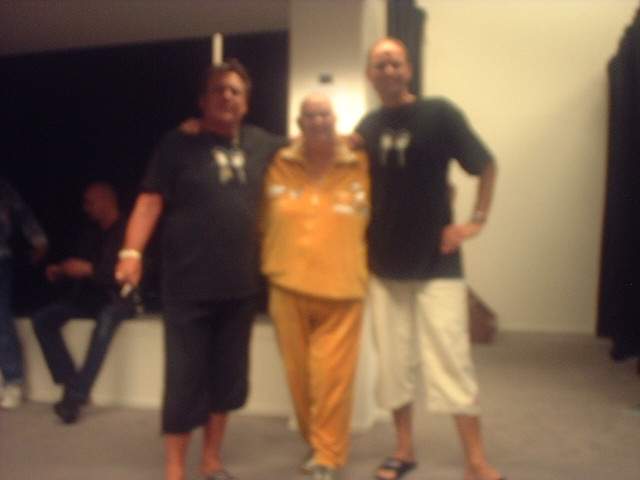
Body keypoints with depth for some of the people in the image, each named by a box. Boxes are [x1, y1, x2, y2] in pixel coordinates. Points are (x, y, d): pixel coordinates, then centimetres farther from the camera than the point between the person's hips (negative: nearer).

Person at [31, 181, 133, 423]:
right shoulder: (89, 234, 12)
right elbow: (77, 270, 18)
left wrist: (90, 270, -22)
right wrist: (59, 272, -3)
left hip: (119, 298, -7)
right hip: (89, 296, 7)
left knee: (107, 317, -39)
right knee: (42, 318, -14)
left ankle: (76, 396, -36)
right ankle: (71, 384, -18)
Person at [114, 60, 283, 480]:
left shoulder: (261, 144, 9)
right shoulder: (179, 144, -2)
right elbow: (150, 201, -9)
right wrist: (132, 251, -22)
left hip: (241, 286, 5)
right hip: (189, 287, -4)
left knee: (227, 375, 14)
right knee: (185, 379, 1)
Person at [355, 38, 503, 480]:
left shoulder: (440, 113, -5)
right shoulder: (366, 128, 7)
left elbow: (486, 165, 2)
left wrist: (477, 220, -6)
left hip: (436, 262, -4)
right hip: (385, 263, 4)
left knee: (450, 361, -3)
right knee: (394, 363, 10)